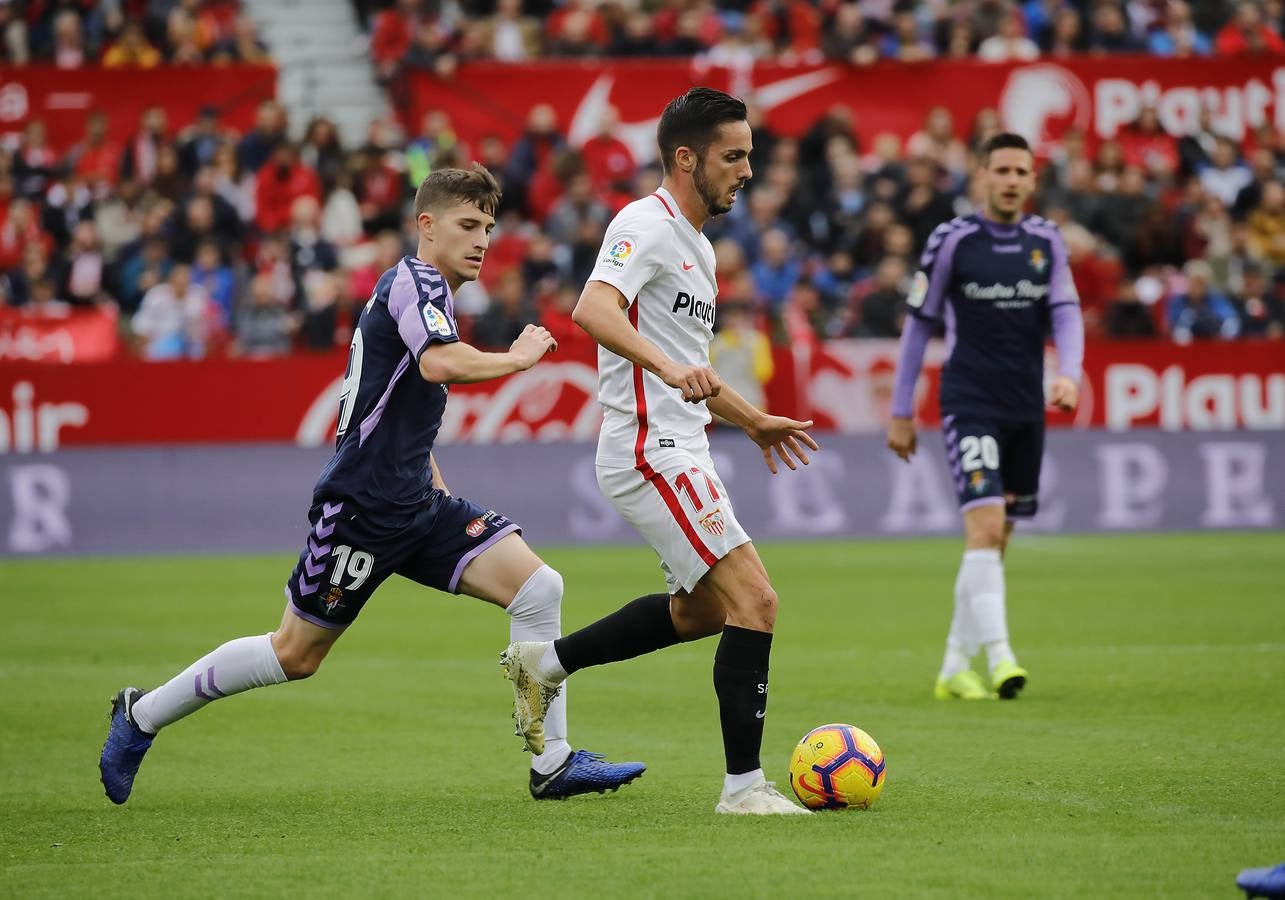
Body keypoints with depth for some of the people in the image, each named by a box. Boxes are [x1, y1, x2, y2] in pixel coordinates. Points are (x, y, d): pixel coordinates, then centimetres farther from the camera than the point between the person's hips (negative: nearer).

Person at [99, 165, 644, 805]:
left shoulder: (424, 288, 19)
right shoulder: (416, 280, -11)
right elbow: (441, 364, -32)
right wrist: (518, 358, -17)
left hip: (414, 505, 9)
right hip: (362, 504, -9)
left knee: (538, 589, -7)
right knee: (295, 654, 0)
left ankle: (553, 763, -5)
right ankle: (141, 716, 18)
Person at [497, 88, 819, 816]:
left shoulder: (695, 244, 18)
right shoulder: (647, 225, -12)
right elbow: (593, 310, -30)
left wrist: (751, 420, 32)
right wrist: (667, 367, -43)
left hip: (679, 449, 10)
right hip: (652, 451, -10)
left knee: (703, 608, 23)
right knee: (754, 600, -14)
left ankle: (545, 663, 31)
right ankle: (745, 785, -11)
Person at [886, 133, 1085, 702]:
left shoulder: (1047, 241, 7)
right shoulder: (952, 240, -4)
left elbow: (1066, 312, 2)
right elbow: (918, 324, 2)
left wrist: (1069, 374, -18)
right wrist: (901, 413, 3)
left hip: (1026, 409, 5)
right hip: (970, 404, -5)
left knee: (995, 542, 9)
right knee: (985, 527, -20)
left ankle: (955, 667, 17)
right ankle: (999, 656, -28)